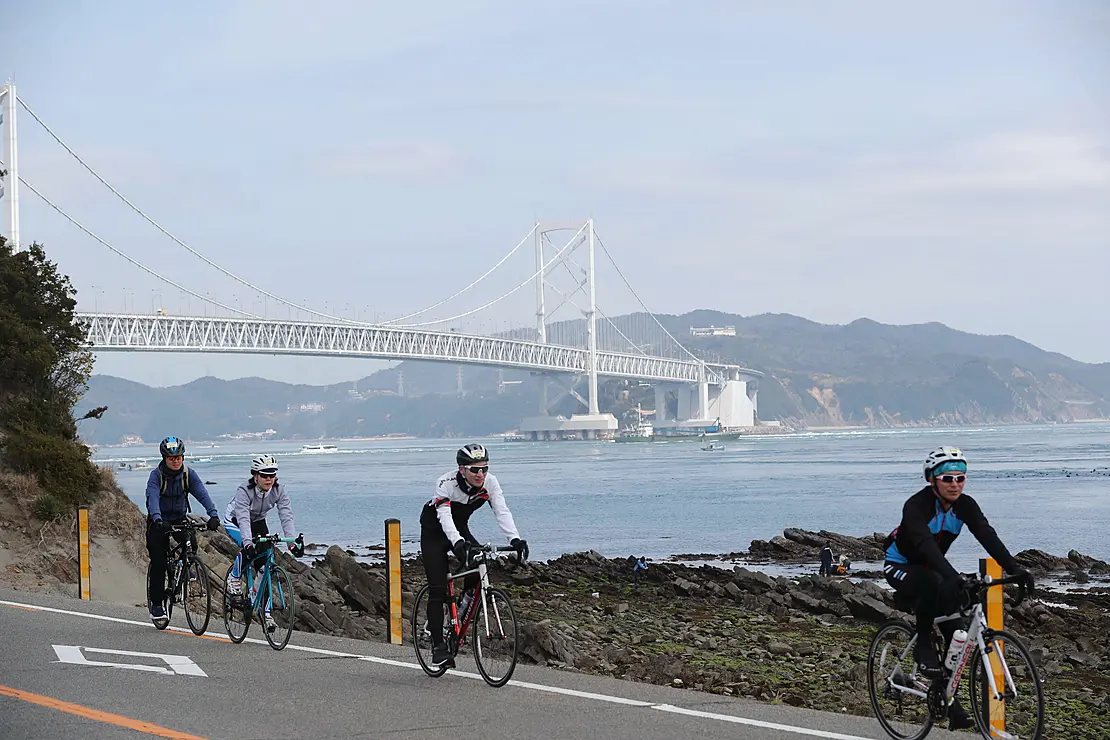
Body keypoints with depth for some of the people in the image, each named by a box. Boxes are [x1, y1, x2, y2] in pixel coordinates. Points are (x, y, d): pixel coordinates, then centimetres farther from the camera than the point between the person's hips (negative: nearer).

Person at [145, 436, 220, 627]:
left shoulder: (189, 474, -10)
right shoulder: (156, 475, -18)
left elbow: (202, 494, -22)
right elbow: (153, 498, -34)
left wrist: (213, 515, -40)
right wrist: (157, 519, -53)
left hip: (179, 519, 3)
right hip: (159, 522, -3)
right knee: (159, 563, -9)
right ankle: (156, 604, 2)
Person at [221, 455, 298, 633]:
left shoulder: (279, 491, -23)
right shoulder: (244, 491, -34)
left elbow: (286, 517, -31)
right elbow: (243, 519, -45)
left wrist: (292, 542, -44)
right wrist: (248, 543, -60)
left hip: (258, 522, 4)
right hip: (234, 521, -4)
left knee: (264, 564, -9)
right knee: (248, 549, -35)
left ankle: (266, 612, -3)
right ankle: (234, 579, -7)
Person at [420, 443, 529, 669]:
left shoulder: (490, 483, -19)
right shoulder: (447, 483, -31)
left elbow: (502, 511, -28)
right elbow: (444, 516, -43)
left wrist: (515, 539, -44)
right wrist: (457, 542, -60)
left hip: (460, 528, 5)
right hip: (434, 532, -4)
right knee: (437, 589, -12)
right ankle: (438, 645, -6)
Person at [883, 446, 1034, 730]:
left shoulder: (965, 505, -12)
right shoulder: (917, 505, -29)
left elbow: (988, 536, -24)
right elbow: (925, 544, -44)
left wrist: (1015, 569, -39)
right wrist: (953, 576, -60)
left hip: (932, 568, 6)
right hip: (900, 567, -6)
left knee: (956, 632, -11)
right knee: (932, 582, -40)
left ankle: (948, 700, -3)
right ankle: (923, 646, -21)